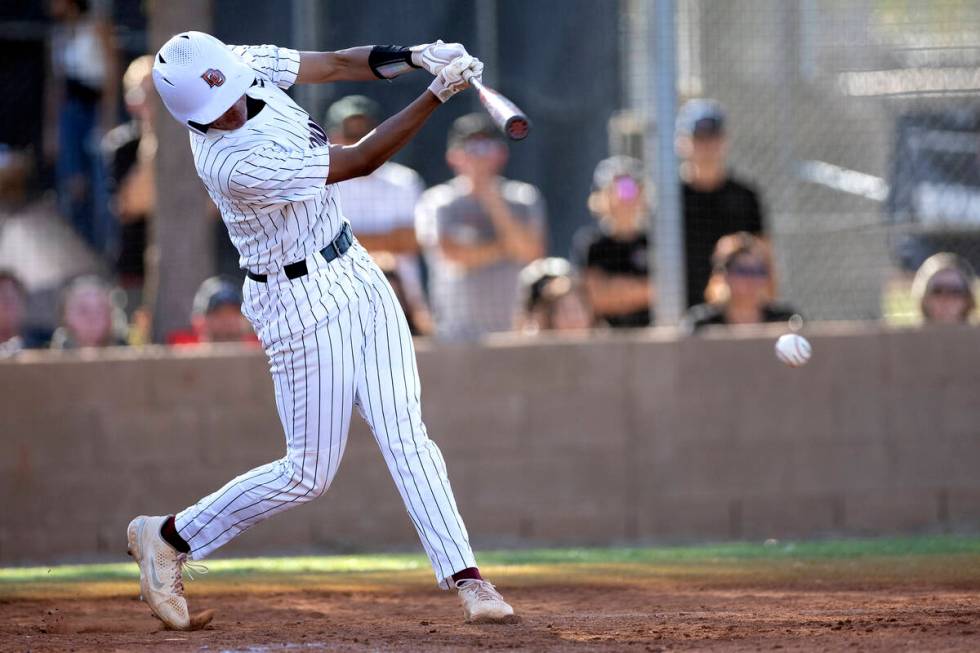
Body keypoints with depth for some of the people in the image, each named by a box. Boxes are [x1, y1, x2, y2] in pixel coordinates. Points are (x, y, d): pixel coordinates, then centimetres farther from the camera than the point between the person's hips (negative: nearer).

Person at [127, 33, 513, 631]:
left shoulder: (240, 65, -8)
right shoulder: (234, 165, -30)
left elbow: (335, 65, 0)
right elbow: (360, 161, -24)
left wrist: (413, 57, -17)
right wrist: (437, 94, -27)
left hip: (354, 273, 7)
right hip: (306, 303, -7)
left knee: (406, 435, -1)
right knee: (309, 473, 2)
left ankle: (465, 577, -3)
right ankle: (167, 538, 18)